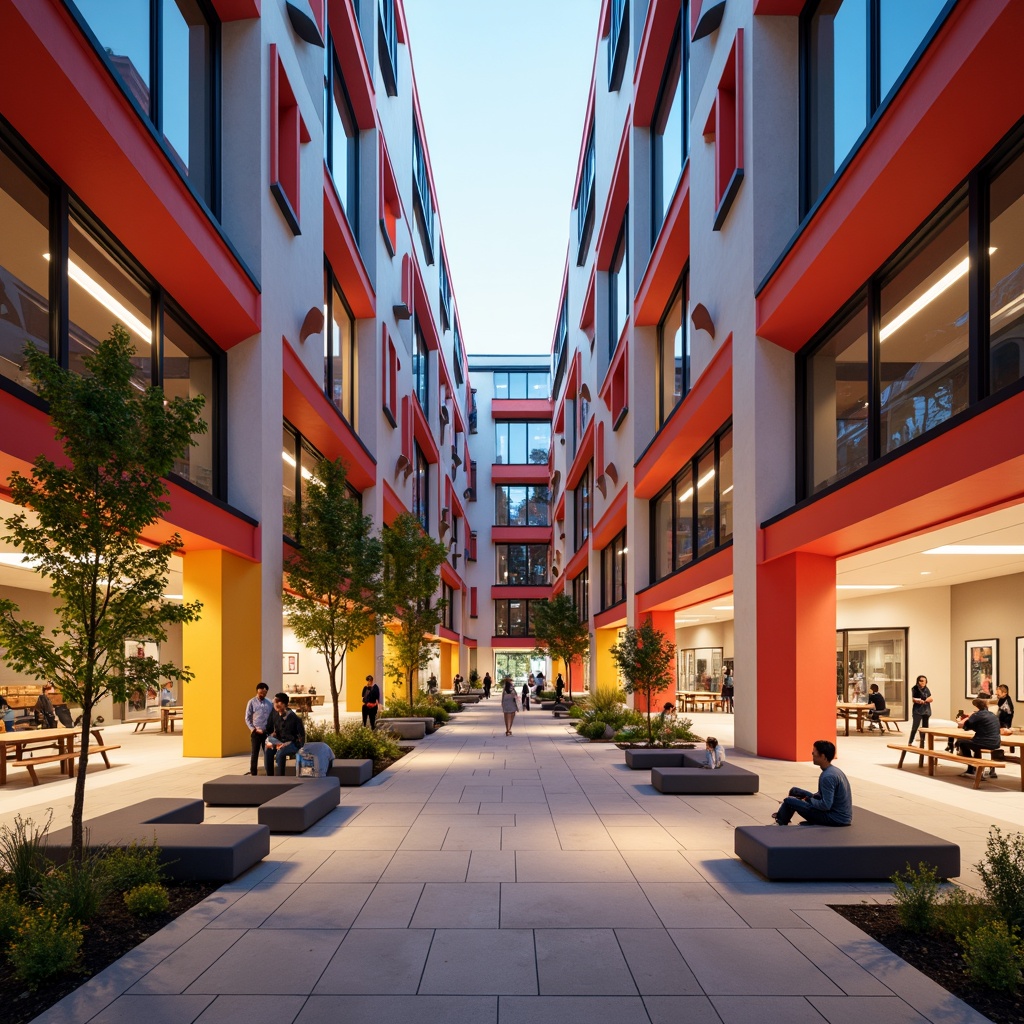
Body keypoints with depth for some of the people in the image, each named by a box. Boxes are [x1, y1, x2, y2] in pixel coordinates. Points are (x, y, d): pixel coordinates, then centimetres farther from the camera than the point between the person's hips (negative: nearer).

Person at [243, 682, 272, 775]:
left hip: (267, 732, 2)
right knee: (255, 754, 2)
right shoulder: (252, 703, -1)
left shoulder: (269, 704, 5)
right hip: (256, 732, -2)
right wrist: (253, 729, -9)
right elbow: (247, 718, -1)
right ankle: (253, 774, 9)